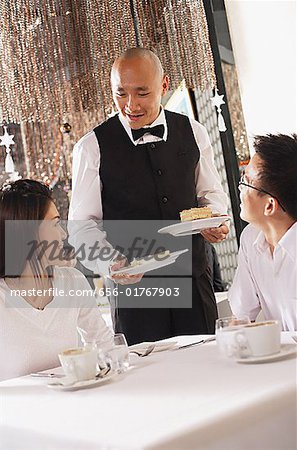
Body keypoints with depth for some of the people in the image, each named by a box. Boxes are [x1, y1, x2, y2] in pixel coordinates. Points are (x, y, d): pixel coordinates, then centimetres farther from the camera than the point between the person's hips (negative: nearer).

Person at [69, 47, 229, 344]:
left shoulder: (193, 133, 5)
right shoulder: (92, 148, -5)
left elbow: (211, 192, 16)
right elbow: (82, 224, -4)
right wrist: (109, 263, -22)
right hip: (133, 286, -3)